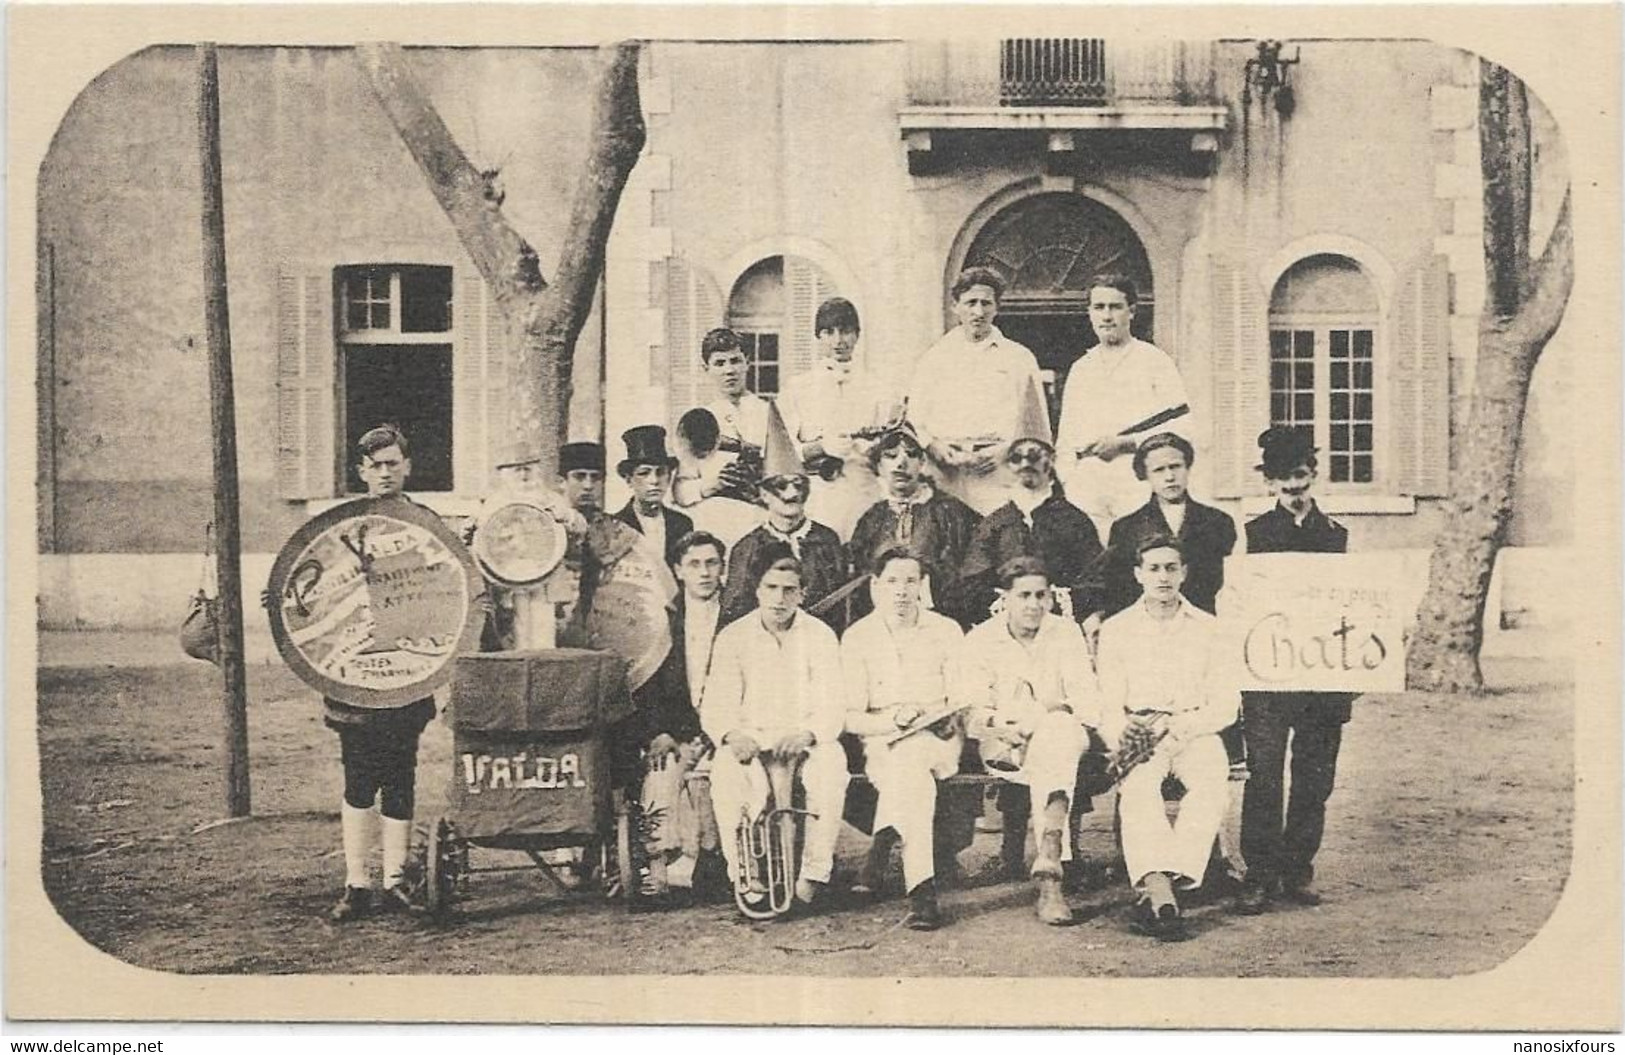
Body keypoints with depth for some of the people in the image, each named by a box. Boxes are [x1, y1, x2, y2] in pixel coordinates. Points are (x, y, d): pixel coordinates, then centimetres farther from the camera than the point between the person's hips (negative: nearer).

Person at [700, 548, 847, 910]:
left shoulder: (820, 636, 3)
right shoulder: (733, 636, 5)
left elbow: (832, 708, -4)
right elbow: (715, 706, -1)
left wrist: (806, 734, -27)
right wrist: (733, 735, -24)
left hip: (804, 741, 0)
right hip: (749, 740, 0)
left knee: (831, 764, -33)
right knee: (725, 770, -33)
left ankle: (814, 873, -25)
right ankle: (745, 873, -26)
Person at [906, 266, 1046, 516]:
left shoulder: (1020, 358, 13)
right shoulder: (933, 358, 16)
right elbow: (914, 422, 14)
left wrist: (1005, 450, -6)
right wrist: (933, 446, -6)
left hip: (999, 476, -1)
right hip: (944, 476, 1)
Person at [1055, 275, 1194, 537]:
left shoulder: (1154, 362, 6)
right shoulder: (1080, 370, 19)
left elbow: (1183, 429, -2)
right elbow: (1066, 439, 20)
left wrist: (1123, 443, -9)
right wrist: (1066, 484, 6)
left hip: (1139, 489, -3)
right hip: (1087, 491, 3)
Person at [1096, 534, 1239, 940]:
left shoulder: (1208, 628, 13)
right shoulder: (1116, 630, 12)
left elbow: (1225, 707, 6)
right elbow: (1109, 708, 6)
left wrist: (1176, 725, -12)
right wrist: (1122, 731, -18)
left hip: (1195, 732, 1)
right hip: (1138, 733, 0)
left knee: (1211, 782, -33)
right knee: (1139, 783, -34)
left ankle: (1154, 891, -40)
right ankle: (1160, 889, -48)